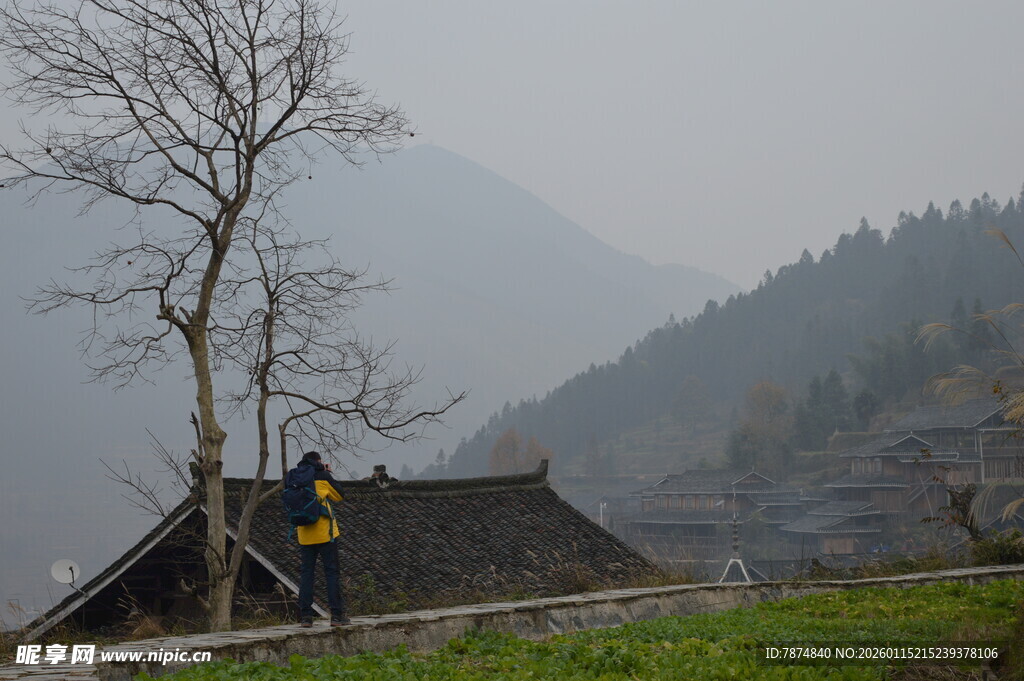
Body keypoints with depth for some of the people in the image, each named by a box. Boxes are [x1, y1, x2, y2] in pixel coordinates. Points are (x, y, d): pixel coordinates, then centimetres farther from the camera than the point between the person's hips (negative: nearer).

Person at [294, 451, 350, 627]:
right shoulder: (322, 476, -4)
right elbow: (338, 496, 8)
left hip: (305, 535, 4)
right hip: (324, 533, -4)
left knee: (306, 573, 8)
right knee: (332, 572, 1)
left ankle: (305, 616, 2)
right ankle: (337, 615, -2)